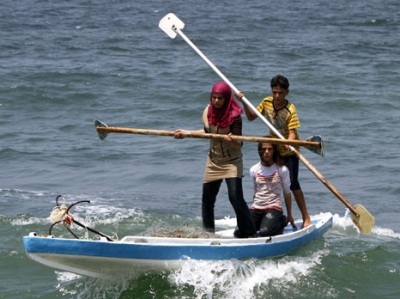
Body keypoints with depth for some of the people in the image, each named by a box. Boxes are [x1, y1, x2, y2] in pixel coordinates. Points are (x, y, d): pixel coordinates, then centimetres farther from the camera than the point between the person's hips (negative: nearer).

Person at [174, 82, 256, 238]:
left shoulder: (234, 116, -18)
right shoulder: (208, 111, -1)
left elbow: (238, 143, -21)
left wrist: (231, 140, -43)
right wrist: (186, 133, 18)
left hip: (231, 161, -6)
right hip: (213, 160, 6)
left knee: (235, 197, -17)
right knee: (207, 199, 10)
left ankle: (248, 232, -9)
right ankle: (208, 232, 24)